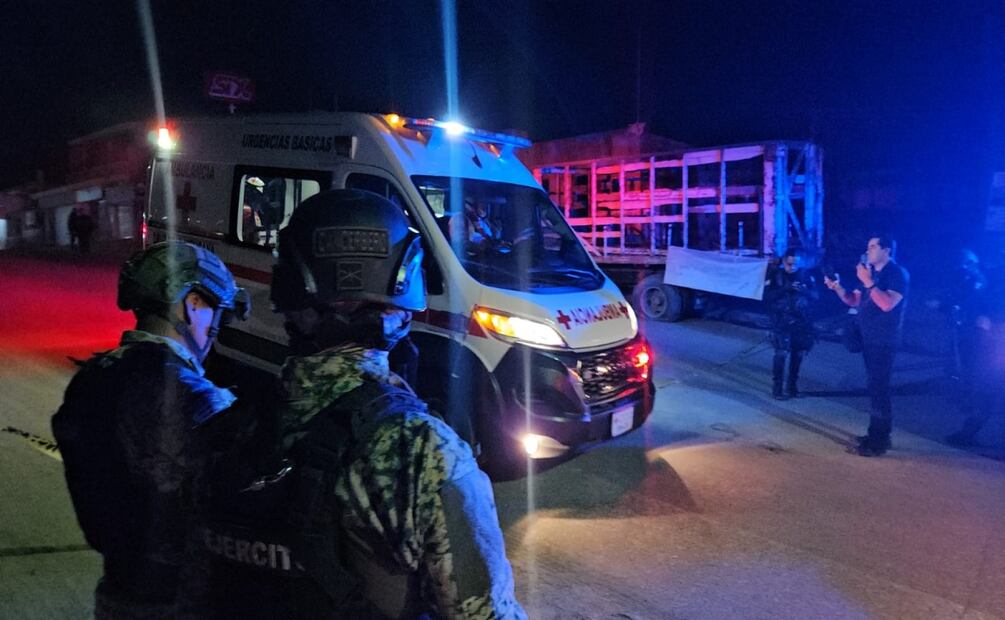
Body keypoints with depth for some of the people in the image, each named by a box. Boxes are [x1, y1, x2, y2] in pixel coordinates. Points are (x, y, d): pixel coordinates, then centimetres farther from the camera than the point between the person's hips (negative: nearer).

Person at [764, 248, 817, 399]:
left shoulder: (805, 274, 5)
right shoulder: (775, 275, -1)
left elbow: (815, 295, 1)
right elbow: (767, 296, -9)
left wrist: (803, 290, -19)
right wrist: (785, 289, -22)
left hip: (801, 321, 3)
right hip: (781, 321, -3)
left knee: (798, 353, 5)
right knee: (782, 352, -12)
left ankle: (792, 385, 21)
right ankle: (777, 386, -1)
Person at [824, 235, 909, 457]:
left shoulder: (897, 274, -12)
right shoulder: (872, 273, 15)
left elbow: (888, 304, -26)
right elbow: (854, 301, 15)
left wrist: (868, 283, -26)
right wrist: (837, 287, 0)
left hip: (884, 341, -9)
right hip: (869, 339, 9)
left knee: (878, 389, -8)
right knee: (876, 387, 14)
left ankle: (878, 442, -4)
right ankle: (877, 434, 23)